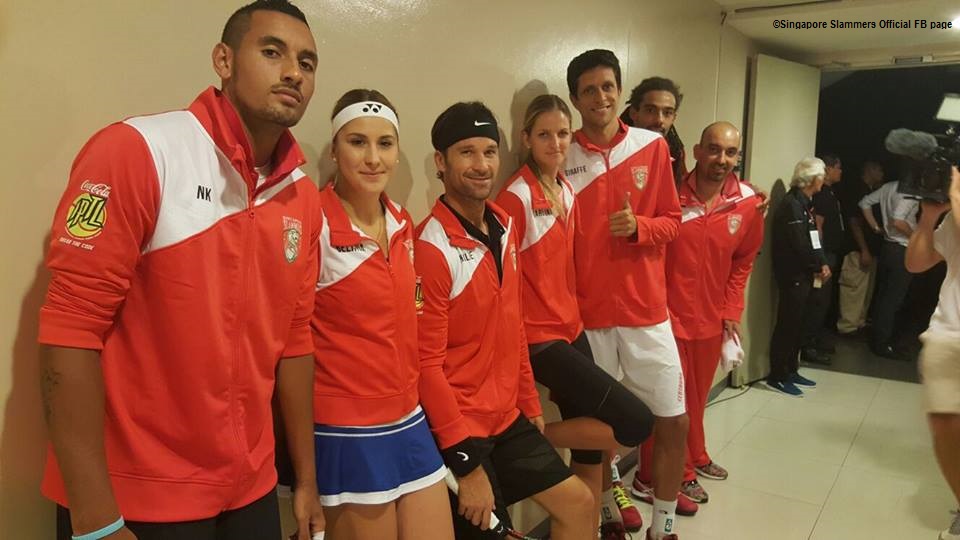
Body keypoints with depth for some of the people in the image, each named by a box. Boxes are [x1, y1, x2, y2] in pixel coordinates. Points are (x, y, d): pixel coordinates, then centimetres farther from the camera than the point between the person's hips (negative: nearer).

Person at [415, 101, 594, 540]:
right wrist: (467, 463, -18)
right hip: (457, 427, -8)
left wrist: (530, 404, 14)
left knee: (577, 503, 16)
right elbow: (426, 363, -21)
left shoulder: (505, 228, 4)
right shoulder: (430, 248, -20)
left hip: (507, 416, 8)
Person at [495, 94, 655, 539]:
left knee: (590, 447, 11)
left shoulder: (567, 190, 8)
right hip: (539, 338, -7)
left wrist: (574, 317, 13)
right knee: (636, 423, -9)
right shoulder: (515, 197, -16)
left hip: (572, 329, 8)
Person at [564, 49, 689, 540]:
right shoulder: (562, 159, -3)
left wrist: (637, 226, -16)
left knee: (674, 422, 6)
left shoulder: (653, 147, 2)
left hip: (647, 309, 2)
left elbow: (672, 222, 5)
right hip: (587, 314, -1)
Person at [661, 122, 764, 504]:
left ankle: (695, 457, 44)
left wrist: (732, 311, 8)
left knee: (698, 395, 22)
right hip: (668, 316, -5)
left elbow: (744, 260, 10)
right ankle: (680, 472, 25)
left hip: (711, 318, 5)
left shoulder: (748, 203, -3)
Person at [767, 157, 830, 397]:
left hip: (803, 276, 10)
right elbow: (799, 246, -21)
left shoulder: (803, 203, 15)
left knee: (797, 325, 15)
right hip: (792, 276, -10)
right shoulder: (792, 204, -16)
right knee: (787, 325, -3)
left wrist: (822, 264, -1)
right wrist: (818, 266, -7)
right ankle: (777, 376, 6)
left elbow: (812, 240, 14)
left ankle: (791, 371, 26)